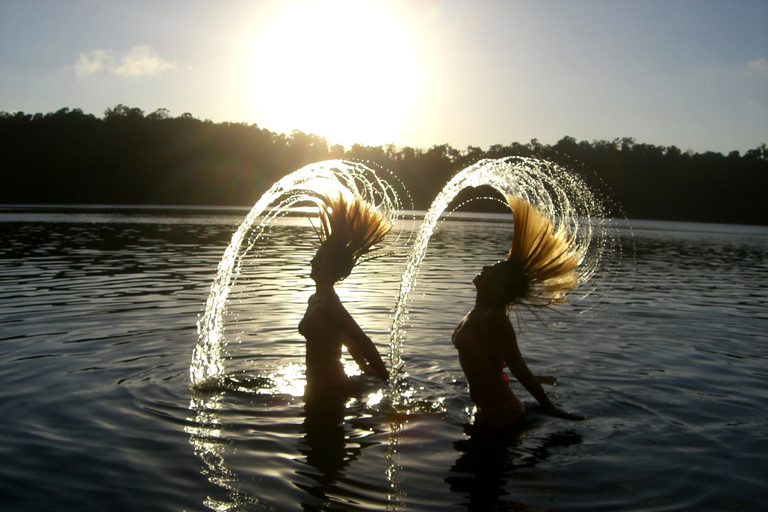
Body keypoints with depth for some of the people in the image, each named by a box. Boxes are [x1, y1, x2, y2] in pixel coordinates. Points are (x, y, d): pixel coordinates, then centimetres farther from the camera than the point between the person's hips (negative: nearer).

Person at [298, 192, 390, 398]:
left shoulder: (329, 305, -21)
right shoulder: (316, 299, 9)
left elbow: (363, 342, -24)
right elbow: (345, 336, 21)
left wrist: (388, 383, -22)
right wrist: (365, 366, 29)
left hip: (331, 389, -9)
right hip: (317, 388, 10)